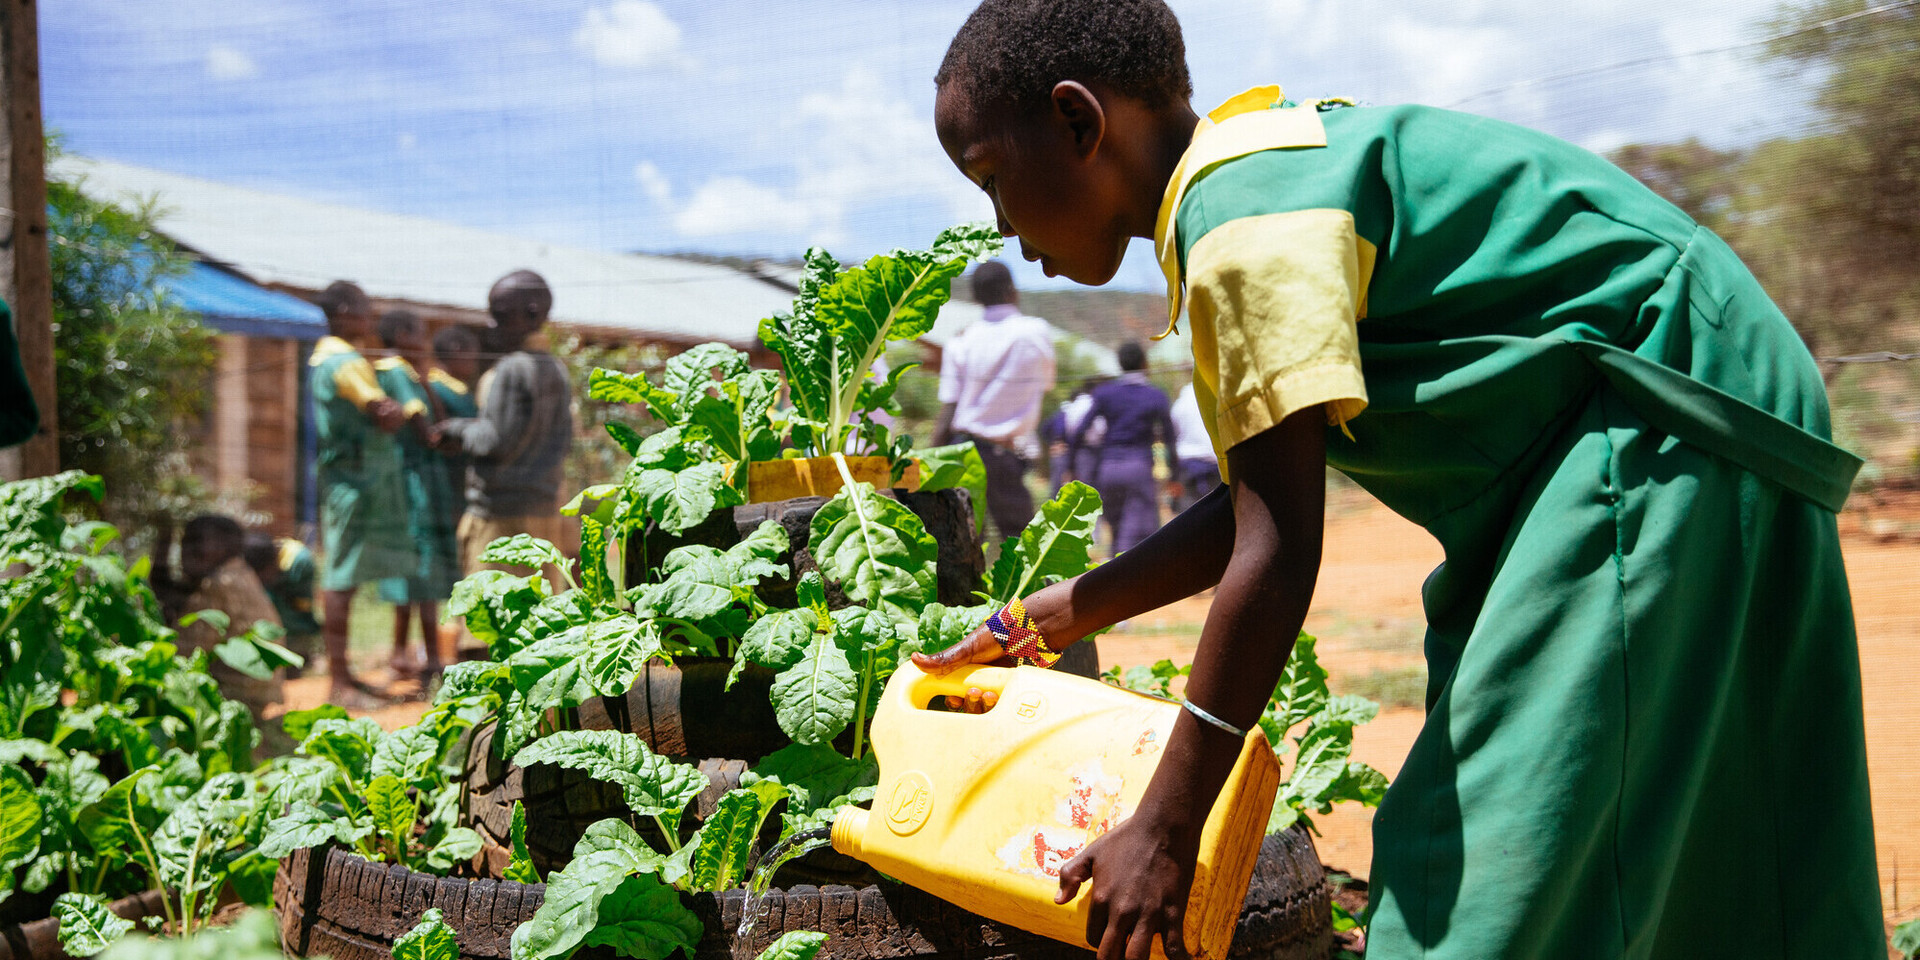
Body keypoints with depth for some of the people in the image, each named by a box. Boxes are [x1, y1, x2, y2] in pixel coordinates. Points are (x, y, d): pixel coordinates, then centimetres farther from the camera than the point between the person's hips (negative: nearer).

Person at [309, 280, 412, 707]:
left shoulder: (323, 356, 17)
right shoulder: (347, 362, -15)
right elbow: (386, 416, -21)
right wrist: (415, 408, -3)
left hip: (340, 476, 10)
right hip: (357, 478, -10)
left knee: (340, 578, 13)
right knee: (341, 579, -7)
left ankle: (342, 672, 20)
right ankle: (338, 683, -5)